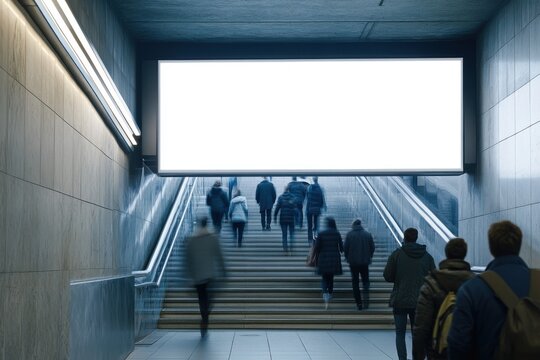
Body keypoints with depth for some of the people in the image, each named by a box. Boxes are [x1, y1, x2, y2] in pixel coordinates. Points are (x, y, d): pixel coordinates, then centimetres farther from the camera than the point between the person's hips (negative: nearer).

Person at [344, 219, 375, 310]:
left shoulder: (349, 234, -6)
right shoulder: (368, 234, -1)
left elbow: (345, 248, -6)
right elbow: (372, 247, 2)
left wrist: (347, 258, 10)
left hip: (353, 262, -1)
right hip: (365, 262, 1)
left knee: (355, 282, 7)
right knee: (365, 280, 14)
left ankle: (359, 304, 4)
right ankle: (366, 298, -10)